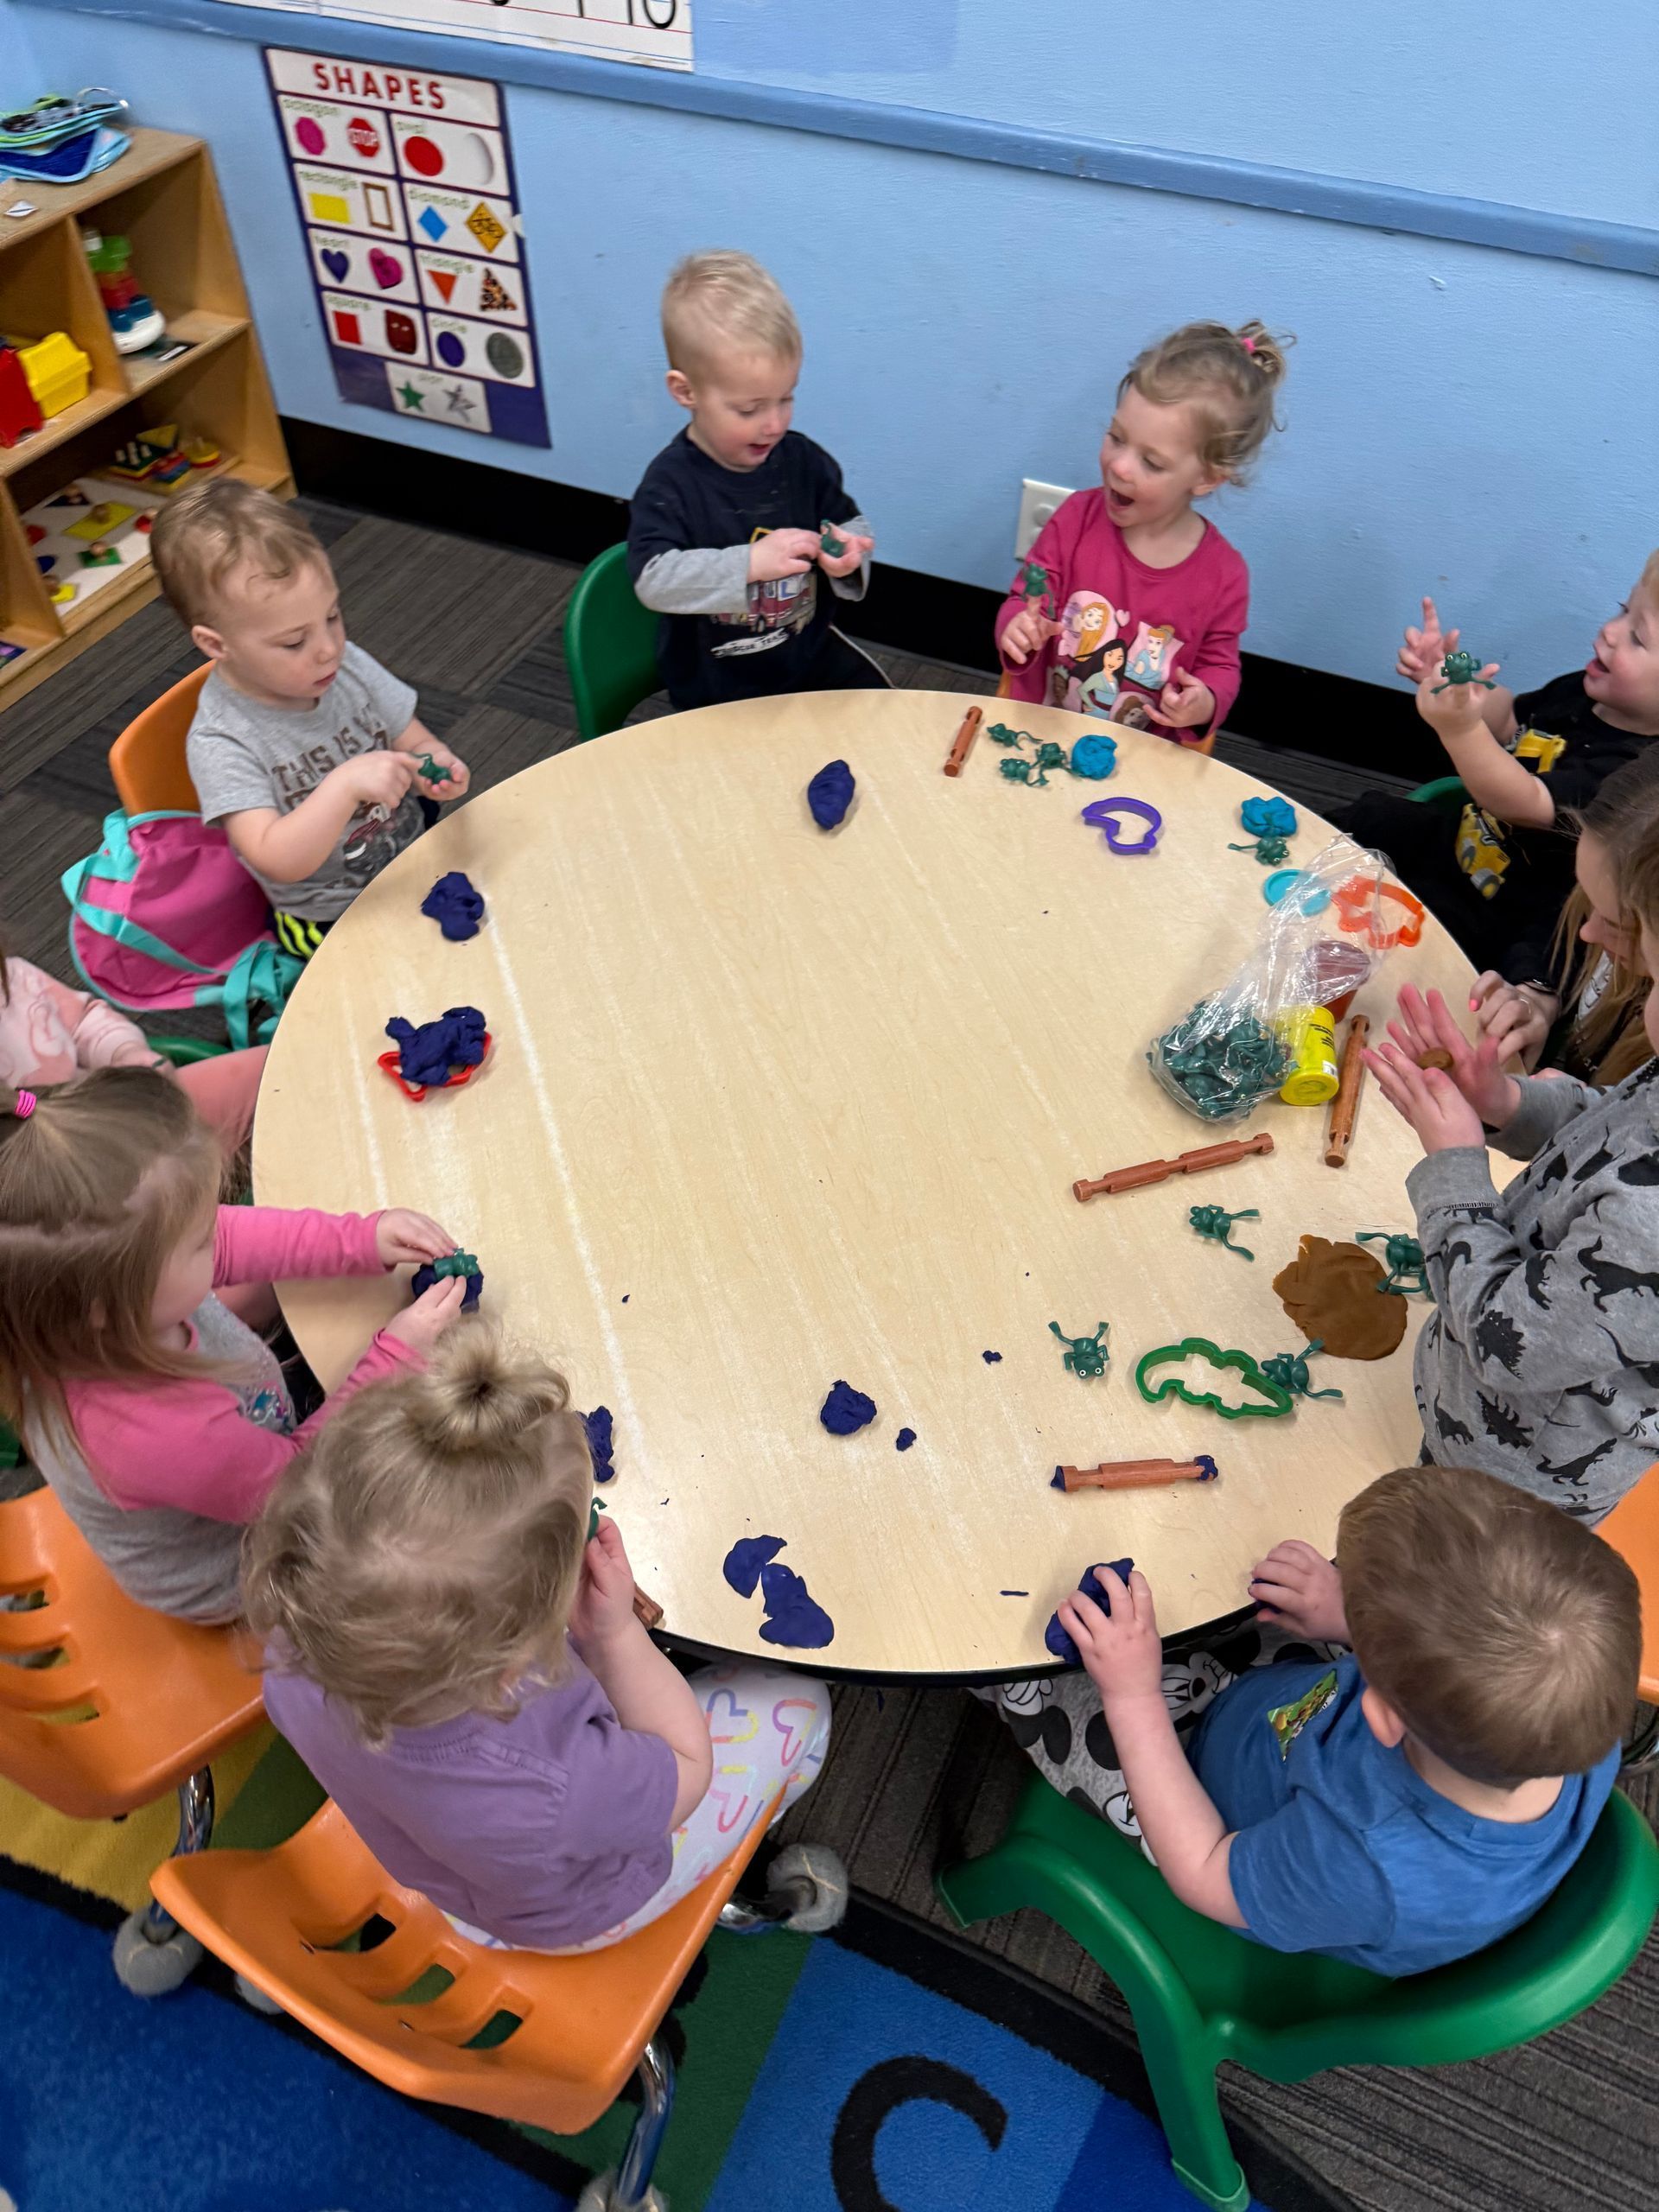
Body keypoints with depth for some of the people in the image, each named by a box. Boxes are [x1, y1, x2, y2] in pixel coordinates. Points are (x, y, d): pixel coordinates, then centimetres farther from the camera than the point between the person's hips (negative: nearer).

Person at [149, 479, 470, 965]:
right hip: (335, 923, -6)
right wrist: (347, 784, -41)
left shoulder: (346, 664, -6)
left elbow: (409, 737, 5)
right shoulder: (221, 742, -21)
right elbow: (279, 862, -29)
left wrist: (434, 765, -19)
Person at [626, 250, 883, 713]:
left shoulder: (803, 461, -2)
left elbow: (851, 526, 12)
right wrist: (751, 563, -37)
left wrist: (847, 556, -14)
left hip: (813, 656, 6)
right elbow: (653, 579, -29)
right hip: (719, 691, -5)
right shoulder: (669, 484, -16)